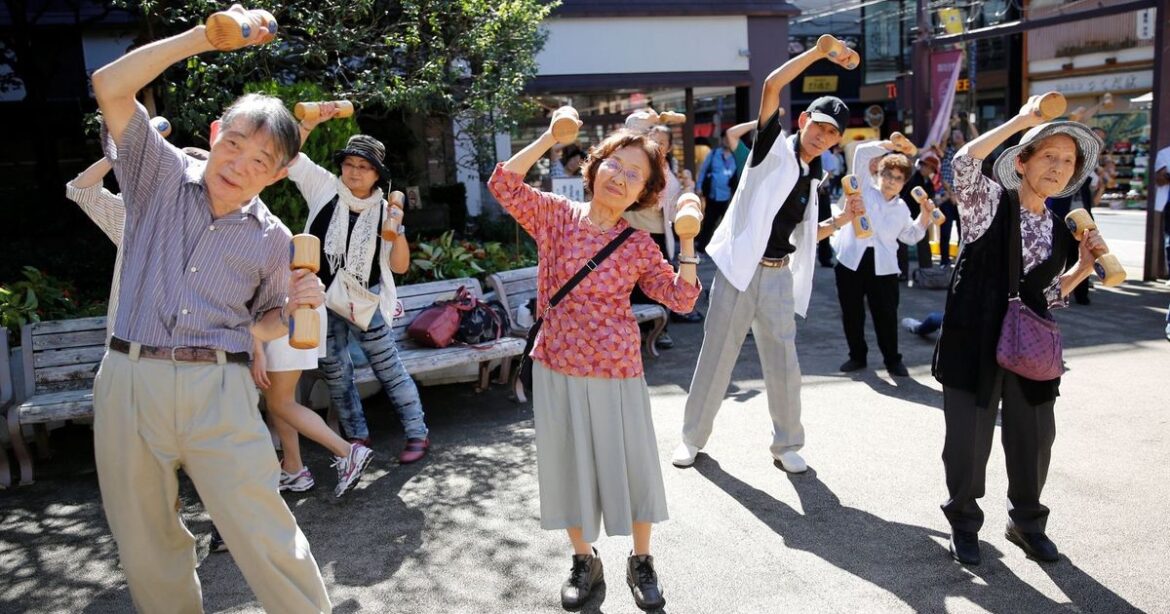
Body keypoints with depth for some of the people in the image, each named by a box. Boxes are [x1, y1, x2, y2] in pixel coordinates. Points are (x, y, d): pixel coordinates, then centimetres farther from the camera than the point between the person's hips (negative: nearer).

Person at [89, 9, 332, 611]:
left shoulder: (271, 239, 5)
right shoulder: (161, 174, 4)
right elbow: (111, 87, -9)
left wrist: (295, 303, -6)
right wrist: (208, 35, -12)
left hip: (217, 389, -1)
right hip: (128, 381, 1)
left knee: (268, 542, -5)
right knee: (145, 549, 12)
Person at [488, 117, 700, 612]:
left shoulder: (639, 246, -1)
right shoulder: (556, 215, -1)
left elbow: (681, 299, -2)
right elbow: (504, 183, -13)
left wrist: (688, 241, -11)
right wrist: (550, 136, -17)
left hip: (617, 372, 0)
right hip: (558, 369, 0)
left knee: (631, 465, 8)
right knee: (569, 465, 12)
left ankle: (641, 562, 31)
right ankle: (584, 560, 33)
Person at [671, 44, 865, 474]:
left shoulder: (812, 180, 15)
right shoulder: (775, 149, 0)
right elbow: (771, 86, -13)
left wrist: (842, 219, 6)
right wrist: (818, 51, -14)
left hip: (778, 276, 5)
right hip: (739, 269, -4)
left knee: (783, 365, 4)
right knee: (715, 356, 4)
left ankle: (787, 444, 22)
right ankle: (693, 437, 20)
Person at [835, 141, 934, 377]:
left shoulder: (902, 208, 13)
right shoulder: (864, 189, 3)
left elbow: (910, 236, 21)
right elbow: (862, 153, -3)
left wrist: (924, 216, 10)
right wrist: (889, 145, -2)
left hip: (883, 267, 1)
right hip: (852, 260, -1)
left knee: (886, 315, 2)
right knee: (851, 313, 6)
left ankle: (893, 360, 15)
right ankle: (857, 356, 22)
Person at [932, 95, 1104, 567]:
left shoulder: (1060, 232, 12)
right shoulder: (991, 202, -4)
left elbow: (1049, 295, 18)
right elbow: (964, 162, -24)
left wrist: (1085, 265, 5)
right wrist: (1022, 119, -18)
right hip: (976, 342, -5)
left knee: (1035, 440, 12)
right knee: (968, 440, 2)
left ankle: (1027, 522, 36)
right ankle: (964, 522, 25)